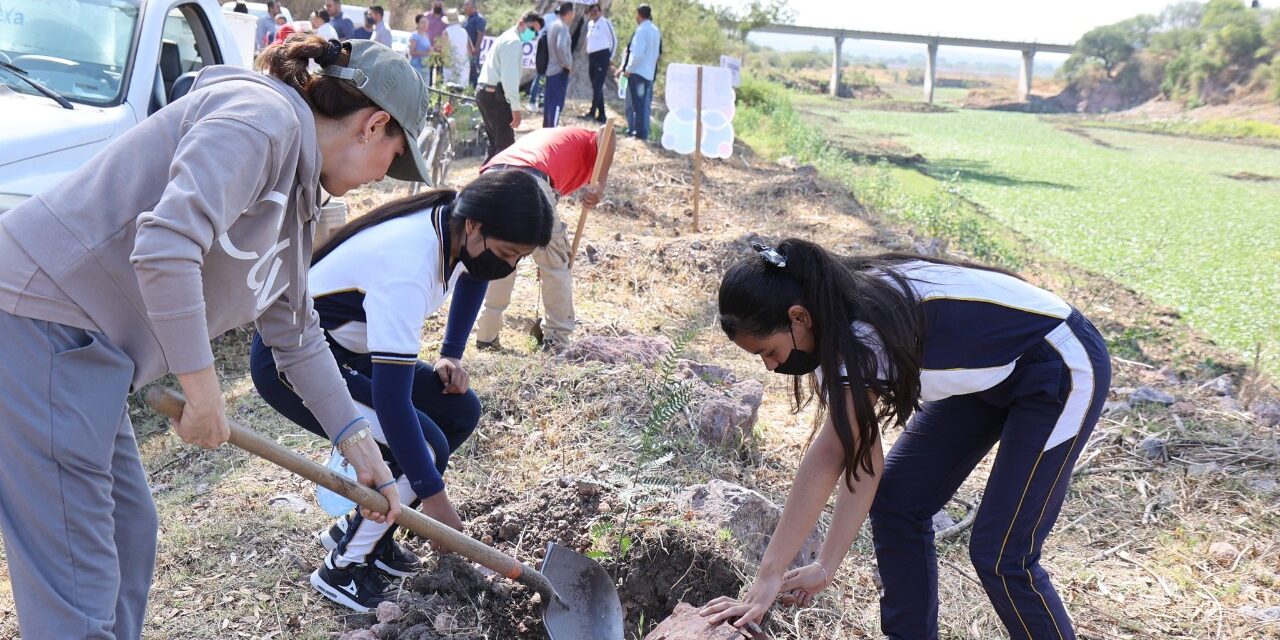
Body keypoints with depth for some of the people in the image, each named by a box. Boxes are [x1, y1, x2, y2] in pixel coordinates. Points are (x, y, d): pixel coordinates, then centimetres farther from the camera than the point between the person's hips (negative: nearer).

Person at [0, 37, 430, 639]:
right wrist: (202, 385, -17)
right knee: (77, 591, -5)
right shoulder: (263, 114, -13)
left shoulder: (293, 192, 17)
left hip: (80, 341, 10)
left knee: (129, 534, 19)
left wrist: (360, 447, 25)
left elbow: (295, 333, 23)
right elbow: (166, 244, -26)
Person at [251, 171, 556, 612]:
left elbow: (473, 274, 18)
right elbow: (391, 397, -36)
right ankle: (343, 567, 2)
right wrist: (433, 496, -30)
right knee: (425, 446, -19)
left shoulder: (459, 227, -9)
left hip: (346, 348, 9)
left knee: (460, 412, 2)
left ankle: (361, 529, 15)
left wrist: (452, 355, 9)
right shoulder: (407, 268, -35)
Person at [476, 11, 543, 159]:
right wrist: (515, 107, -21)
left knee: (496, 143, 16)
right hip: (494, 95, -10)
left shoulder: (507, 38, 22)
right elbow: (509, 77, -20)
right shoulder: (513, 41, -11)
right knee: (506, 144, -10)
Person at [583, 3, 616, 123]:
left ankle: (592, 112, -20)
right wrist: (589, 57, 17)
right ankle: (601, 115, 11)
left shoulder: (605, 23, -6)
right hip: (591, 57, 8)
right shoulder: (590, 25, 15)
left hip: (602, 56, -8)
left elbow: (614, 40, -3)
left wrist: (610, 57, -1)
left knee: (597, 86, -15)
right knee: (596, 87, 7)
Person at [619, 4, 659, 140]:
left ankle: (639, 131, 1)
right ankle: (643, 131, 14)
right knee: (645, 103, 11)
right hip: (650, 72, 8)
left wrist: (629, 68, -9)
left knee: (637, 103, -1)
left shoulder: (641, 30, -13)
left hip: (638, 72, -8)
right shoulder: (656, 31, 12)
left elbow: (637, 53, -21)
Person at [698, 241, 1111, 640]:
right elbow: (863, 457, -9)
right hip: (989, 370, 9)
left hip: (1062, 368, -9)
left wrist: (768, 579, -31)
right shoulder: (843, 323, -8)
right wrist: (826, 566, -14)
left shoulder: (868, 330, -32)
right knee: (894, 500, 2)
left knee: (999, 555, -10)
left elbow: (829, 457, -33)